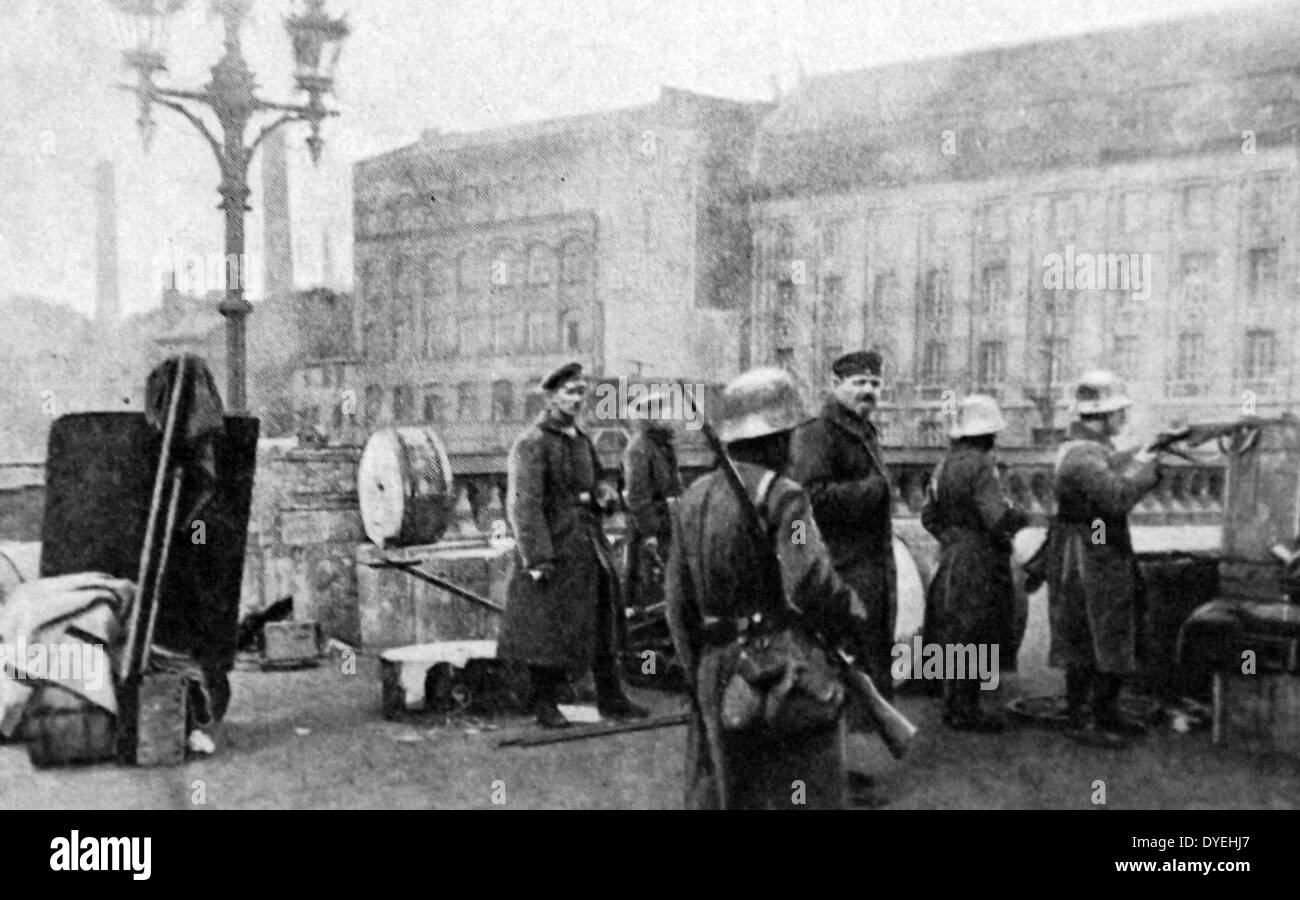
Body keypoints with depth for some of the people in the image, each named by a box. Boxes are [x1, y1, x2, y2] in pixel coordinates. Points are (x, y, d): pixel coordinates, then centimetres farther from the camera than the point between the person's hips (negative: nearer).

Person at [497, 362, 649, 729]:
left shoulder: (583, 440, 15)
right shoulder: (532, 443, -11)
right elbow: (523, 504, -17)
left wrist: (599, 541, 18)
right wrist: (536, 558, -21)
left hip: (589, 545, 8)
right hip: (552, 548, -8)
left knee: (603, 622, 11)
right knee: (548, 630, 0)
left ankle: (611, 699, 20)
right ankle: (545, 705, 12)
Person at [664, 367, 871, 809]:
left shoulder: (696, 496, 6)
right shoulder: (782, 496, -12)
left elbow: (678, 596, 8)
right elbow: (810, 583, -22)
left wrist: (697, 672, 16)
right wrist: (852, 614, -3)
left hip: (717, 670, 6)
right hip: (783, 668, -6)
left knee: (717, 791, 18)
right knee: (800, 794, 4)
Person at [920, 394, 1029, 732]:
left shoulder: (946, 464, 9)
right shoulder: (981, 466, -18)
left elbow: (928, 515, 14)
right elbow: (999, 519, -23)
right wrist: (1021, 517, -4)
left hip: (951, 557, 9)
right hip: (980, 562, -9)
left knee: (954, 636, 15)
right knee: (974, 639, -2)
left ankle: (954, 706, 24)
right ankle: (966, 712, 4)